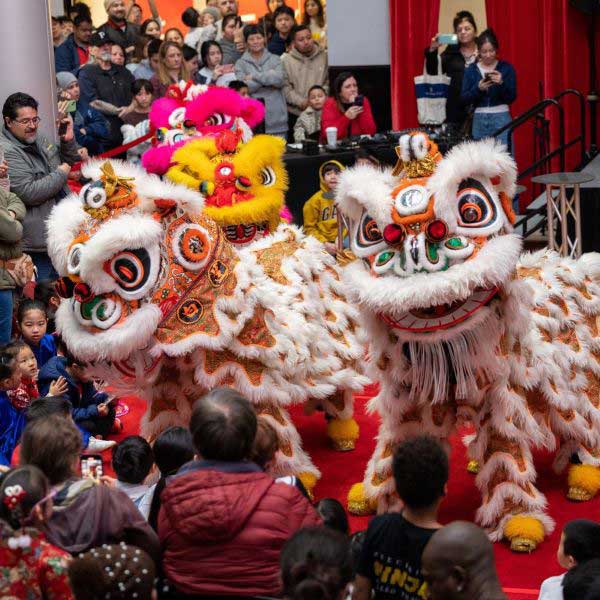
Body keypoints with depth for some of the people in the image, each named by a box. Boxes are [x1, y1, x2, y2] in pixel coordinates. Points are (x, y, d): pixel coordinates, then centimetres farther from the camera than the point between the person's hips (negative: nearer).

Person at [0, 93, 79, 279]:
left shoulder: (37, 139, 10)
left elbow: (68, 162, 22)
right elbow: (28, 193, -26)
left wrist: (68, 141, 2)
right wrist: (60, 174, -14)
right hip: (38, 242, -9)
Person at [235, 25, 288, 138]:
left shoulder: (275, 60, 12)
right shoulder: (241, 63, 8)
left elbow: (279, 80, -5)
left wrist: (254, 76, -5)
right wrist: (268, 77, -5)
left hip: (276, 116, 1)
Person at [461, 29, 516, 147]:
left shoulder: (506, 68, 3)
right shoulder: (471, 70, 7)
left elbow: (512, 98, -2)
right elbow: (464, 98, 1)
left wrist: (502, 83, -19)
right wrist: (478, 88, -16)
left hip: (501, 118, -2)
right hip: (479, 120, 2)